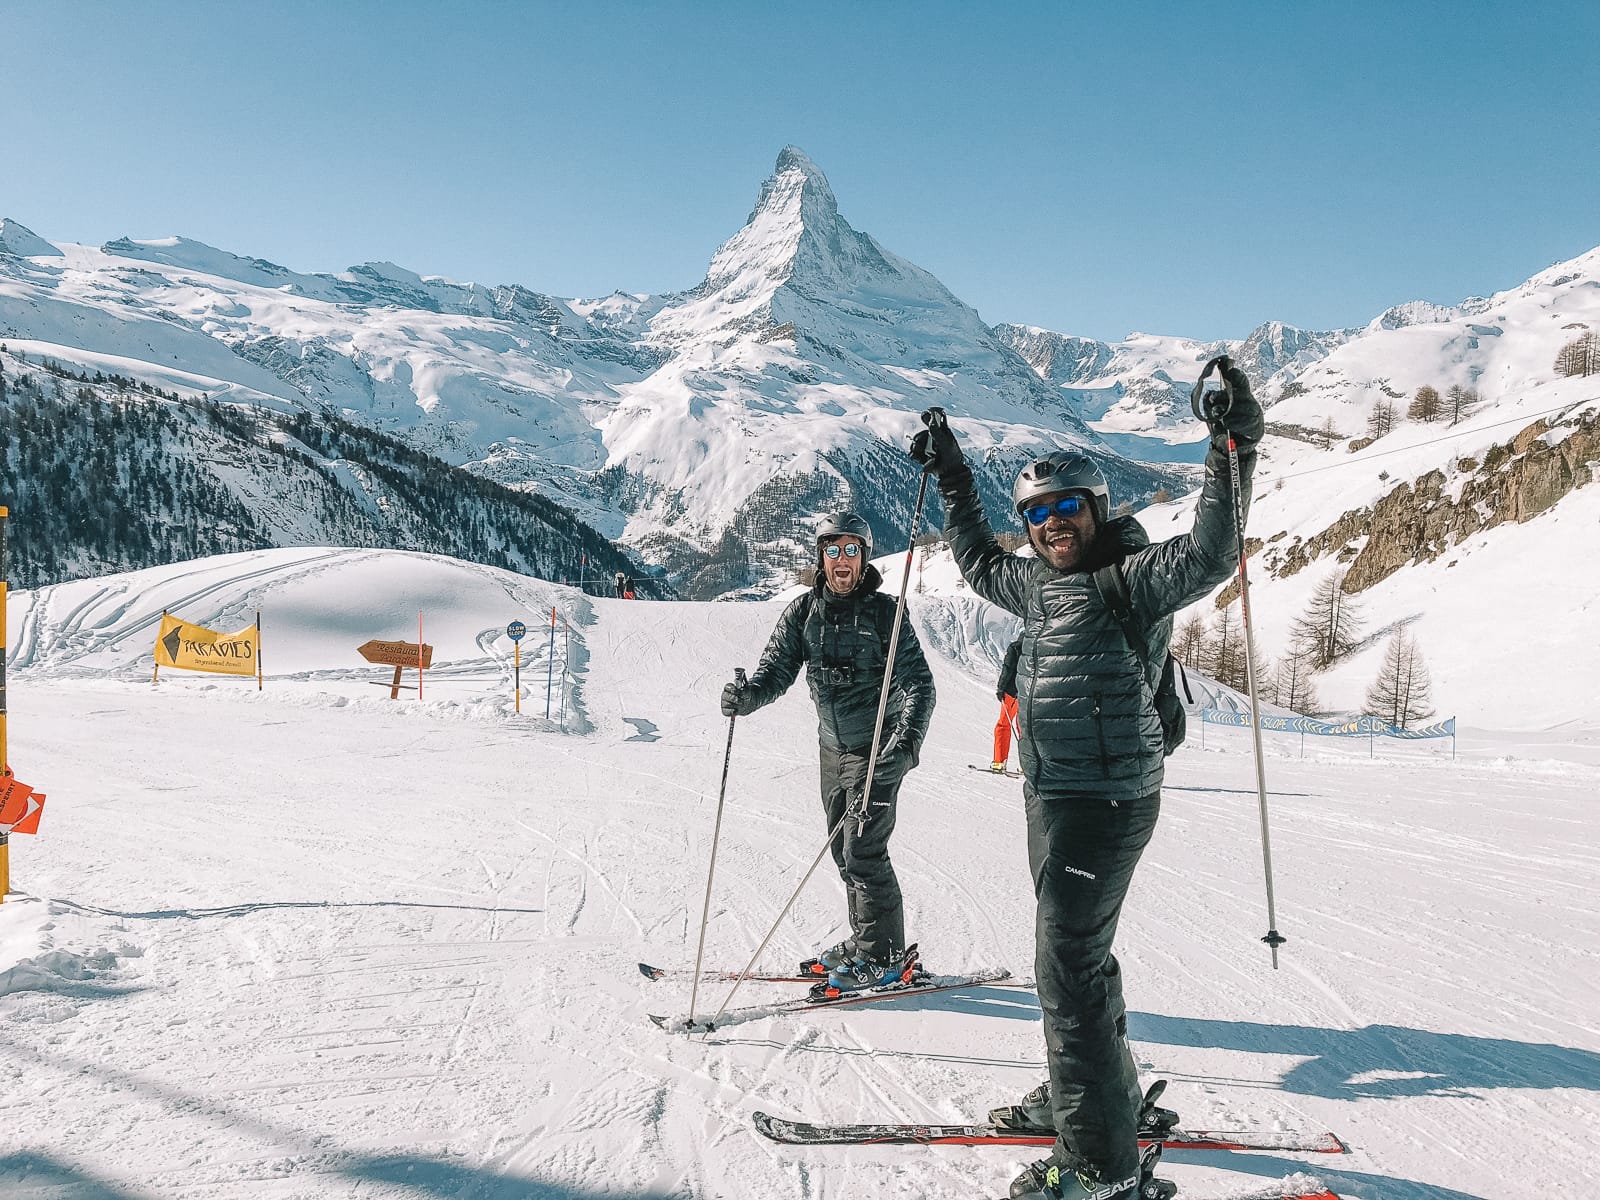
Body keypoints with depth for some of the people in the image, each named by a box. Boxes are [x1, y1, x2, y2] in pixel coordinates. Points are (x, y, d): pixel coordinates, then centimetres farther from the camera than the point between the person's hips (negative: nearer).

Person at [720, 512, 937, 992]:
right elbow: (777, 669, -3)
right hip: (832, 748, 6)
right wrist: (746, 696, -25)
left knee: (863, 852, -6)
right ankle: (864, 940, 30)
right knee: (844, 849, 14)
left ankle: (883, 956, 8)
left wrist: (909, 735, -32)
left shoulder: (883, 611, -12)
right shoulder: (804, 611, 1)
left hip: (877, 749, -6)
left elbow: (917, 682, -16)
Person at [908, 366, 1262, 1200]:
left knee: (1068, 967, -8)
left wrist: (1231, 451, -35)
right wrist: (952, 481, 30)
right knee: (1079, 951, 22)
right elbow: (978, 562, 30)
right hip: (1051, 796, 9)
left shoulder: (1134, 579, -11)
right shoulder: (1038, 584, 13)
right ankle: (1105, 1091, 42)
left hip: (1104, 802, -9)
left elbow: (1209, 554, -29)